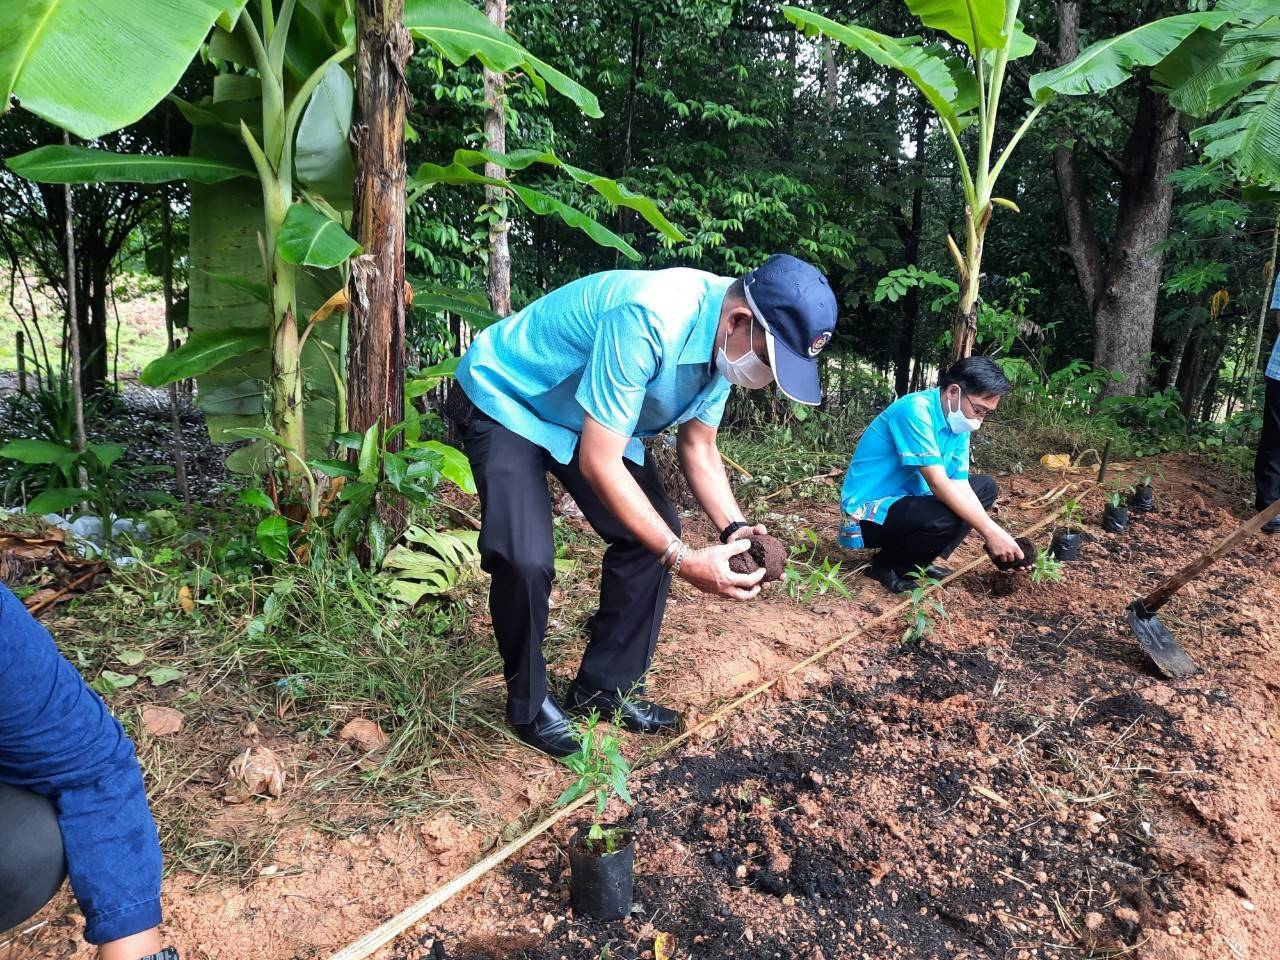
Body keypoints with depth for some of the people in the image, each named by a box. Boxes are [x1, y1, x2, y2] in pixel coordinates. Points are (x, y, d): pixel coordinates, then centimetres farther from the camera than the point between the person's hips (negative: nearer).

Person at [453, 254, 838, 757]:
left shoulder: (724, 338, -10)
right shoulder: (648, 321, -38)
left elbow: (698, 447, -1)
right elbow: (598, 464, -36)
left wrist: (734, 527, -17)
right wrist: (684, 560, -35)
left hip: (589, 415, 8)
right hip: (506, 400, -8)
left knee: (653, 531, 0)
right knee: (526, 559, -24)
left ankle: (606, 685, 15)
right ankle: (529, 702, 3)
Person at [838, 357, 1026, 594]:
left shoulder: (959, 424, 3)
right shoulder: (915, 410, -24)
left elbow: (961, 486, -1)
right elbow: (938, 483, -29)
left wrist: (999, 536, -13)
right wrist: (990, 531, -27)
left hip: (908, 500, 10)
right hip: (870, 510, -10)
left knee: (986, 487, 10)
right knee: (946, 519, -33)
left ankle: (917, 563, 5)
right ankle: (886, 565, -4)